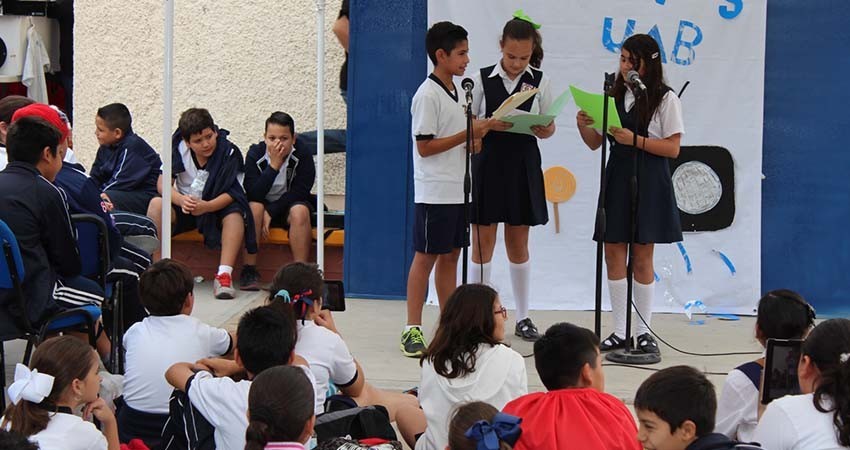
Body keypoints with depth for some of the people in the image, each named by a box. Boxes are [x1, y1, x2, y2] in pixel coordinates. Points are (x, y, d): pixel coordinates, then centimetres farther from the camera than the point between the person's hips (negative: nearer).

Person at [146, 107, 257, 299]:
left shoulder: (229, 152, -17)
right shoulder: (178, 148, -10)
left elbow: (231, 194, -21)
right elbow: (163, 184, -13)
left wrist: (205, 207, -39)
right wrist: (181, 200, -34)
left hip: (216, 207, -2)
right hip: (184, 207, 2)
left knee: (235, 213, -34)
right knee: (156, 204, -27)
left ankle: (224, 274, -42)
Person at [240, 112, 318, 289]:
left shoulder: (303, 157, -13)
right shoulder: (255, 154, -12)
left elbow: (298, 192, -18)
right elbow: (253, 194, -21)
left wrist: (270, 213, -25)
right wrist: (273, 165, -29)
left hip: (289, 205, -1)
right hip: (264, 204, 1)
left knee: (300, 210, -33)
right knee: (254, 207, -31)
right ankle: (249, 271, -26)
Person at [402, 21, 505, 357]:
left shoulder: (454, 92, 15)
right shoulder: (428, 95, -13)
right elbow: (425, 146, -16)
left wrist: (482, 131, 3)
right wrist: (467, 134, -17)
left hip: (457, 191, 8)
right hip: (434, 193, -8)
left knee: (450, 256, 10)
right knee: (426, 257, -5)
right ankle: (413, 330, 0)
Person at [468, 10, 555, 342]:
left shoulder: (539, 82, 3)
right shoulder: (482, 79, -1)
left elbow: (549, 127, 5)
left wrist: (542, 130, -18)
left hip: (522, 165, 1)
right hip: (487, 163, -1)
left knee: (518, 243, 9)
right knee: (483, 242, 1)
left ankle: (523, 318, 17)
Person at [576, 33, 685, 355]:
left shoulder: (665, 99, -4)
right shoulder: (614, 96, 9)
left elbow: (672, 148, -9)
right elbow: (595, 144, 11)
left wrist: (635, 140, -19)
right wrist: (583, 126, -9)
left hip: (648, 183, -4)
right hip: (617, 177, 4)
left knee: (641, 257, 1)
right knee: (613, 253, 3)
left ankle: (644, 332, 11)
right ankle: (619, 331, 11)